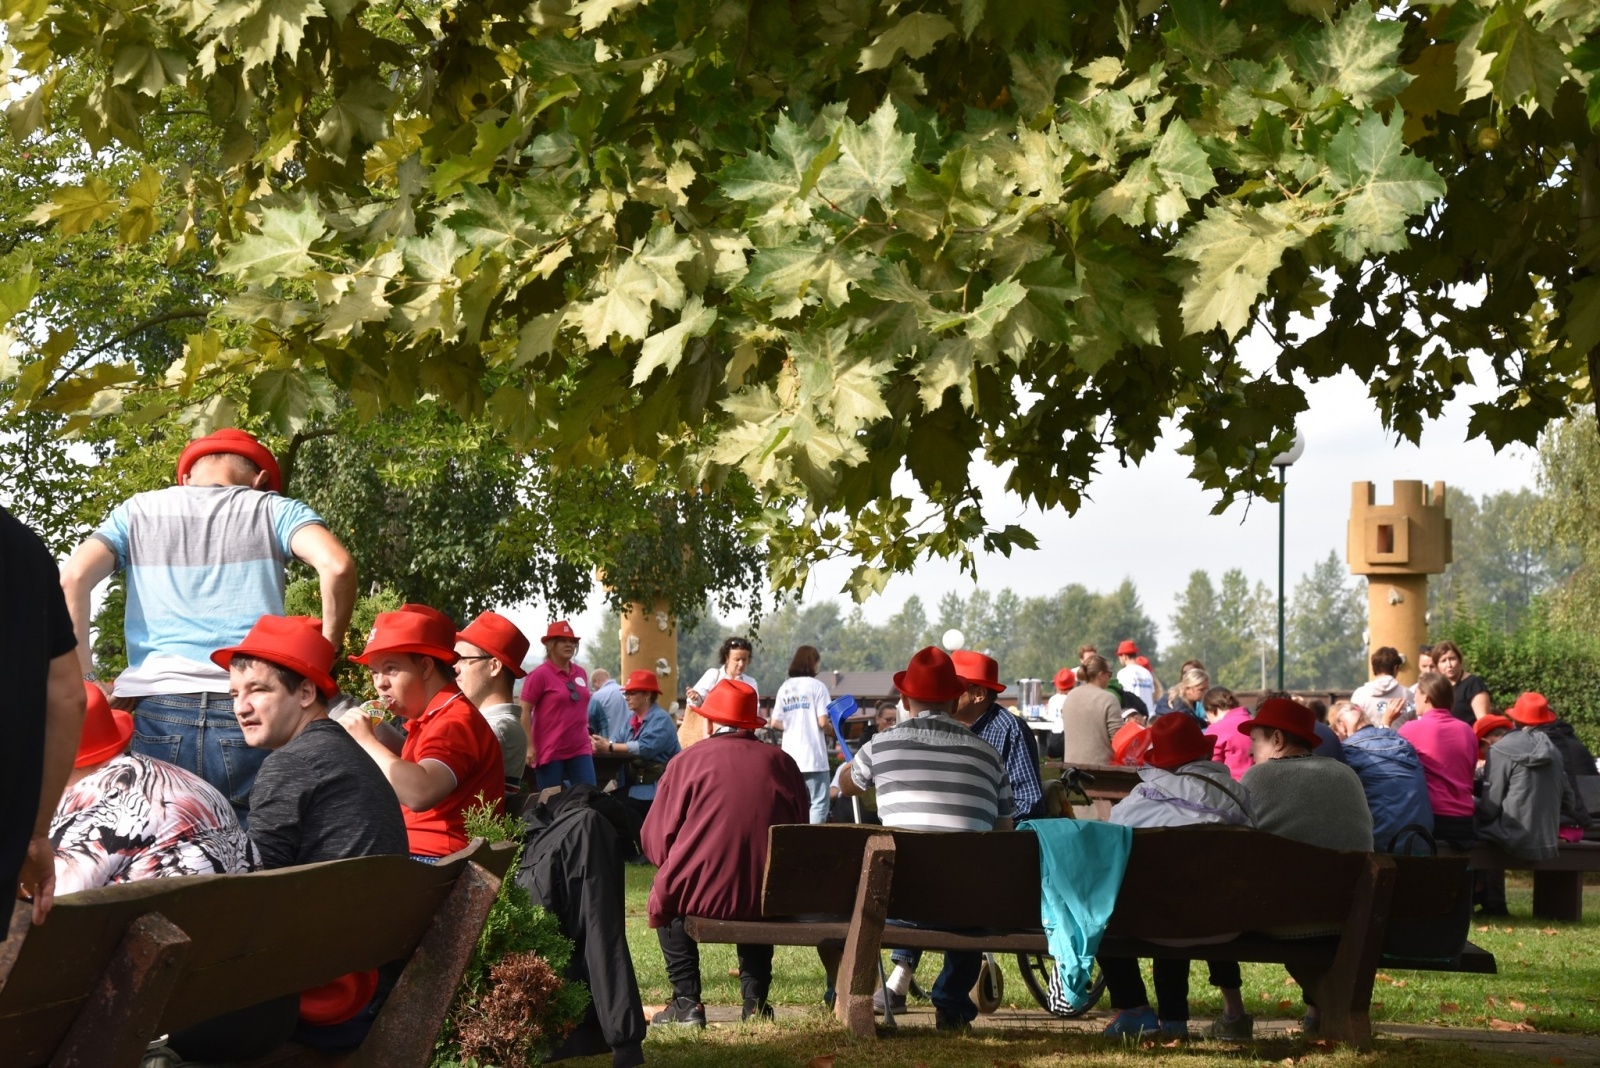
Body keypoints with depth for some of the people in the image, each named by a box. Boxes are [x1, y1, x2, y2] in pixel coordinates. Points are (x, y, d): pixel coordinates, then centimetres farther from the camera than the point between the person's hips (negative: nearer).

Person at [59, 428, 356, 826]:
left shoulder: (138, 511, 18)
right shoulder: (274, 510, 14)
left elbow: (72, 577, 3)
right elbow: (336, 566, -4)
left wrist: (84, 683, 6)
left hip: (157, 709, 1)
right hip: (250, 711, -1)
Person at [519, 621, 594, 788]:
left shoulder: (581, 673, 10)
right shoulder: (540, 674, -8)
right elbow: (524, 712, -9)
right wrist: (529, 746, -14)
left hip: (580, 749, 5)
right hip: (550, 751, -5)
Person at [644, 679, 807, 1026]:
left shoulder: (686, 761, -3)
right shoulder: (782, 762, 5)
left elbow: (656, 842, 0)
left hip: (701, 894, -3)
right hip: (773, 900, 3)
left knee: (666, 894, 30)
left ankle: (686, 1001, 18)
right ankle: (755, 999, 26)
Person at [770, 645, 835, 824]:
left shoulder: (784, 688, 10)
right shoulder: (816, 686, -5)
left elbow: (775, 722, 7)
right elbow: (822, 722, -11)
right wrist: (832, 728, 8)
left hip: (790, 756, 5)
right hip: (814, 755, -5)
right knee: (819, 803, -2)